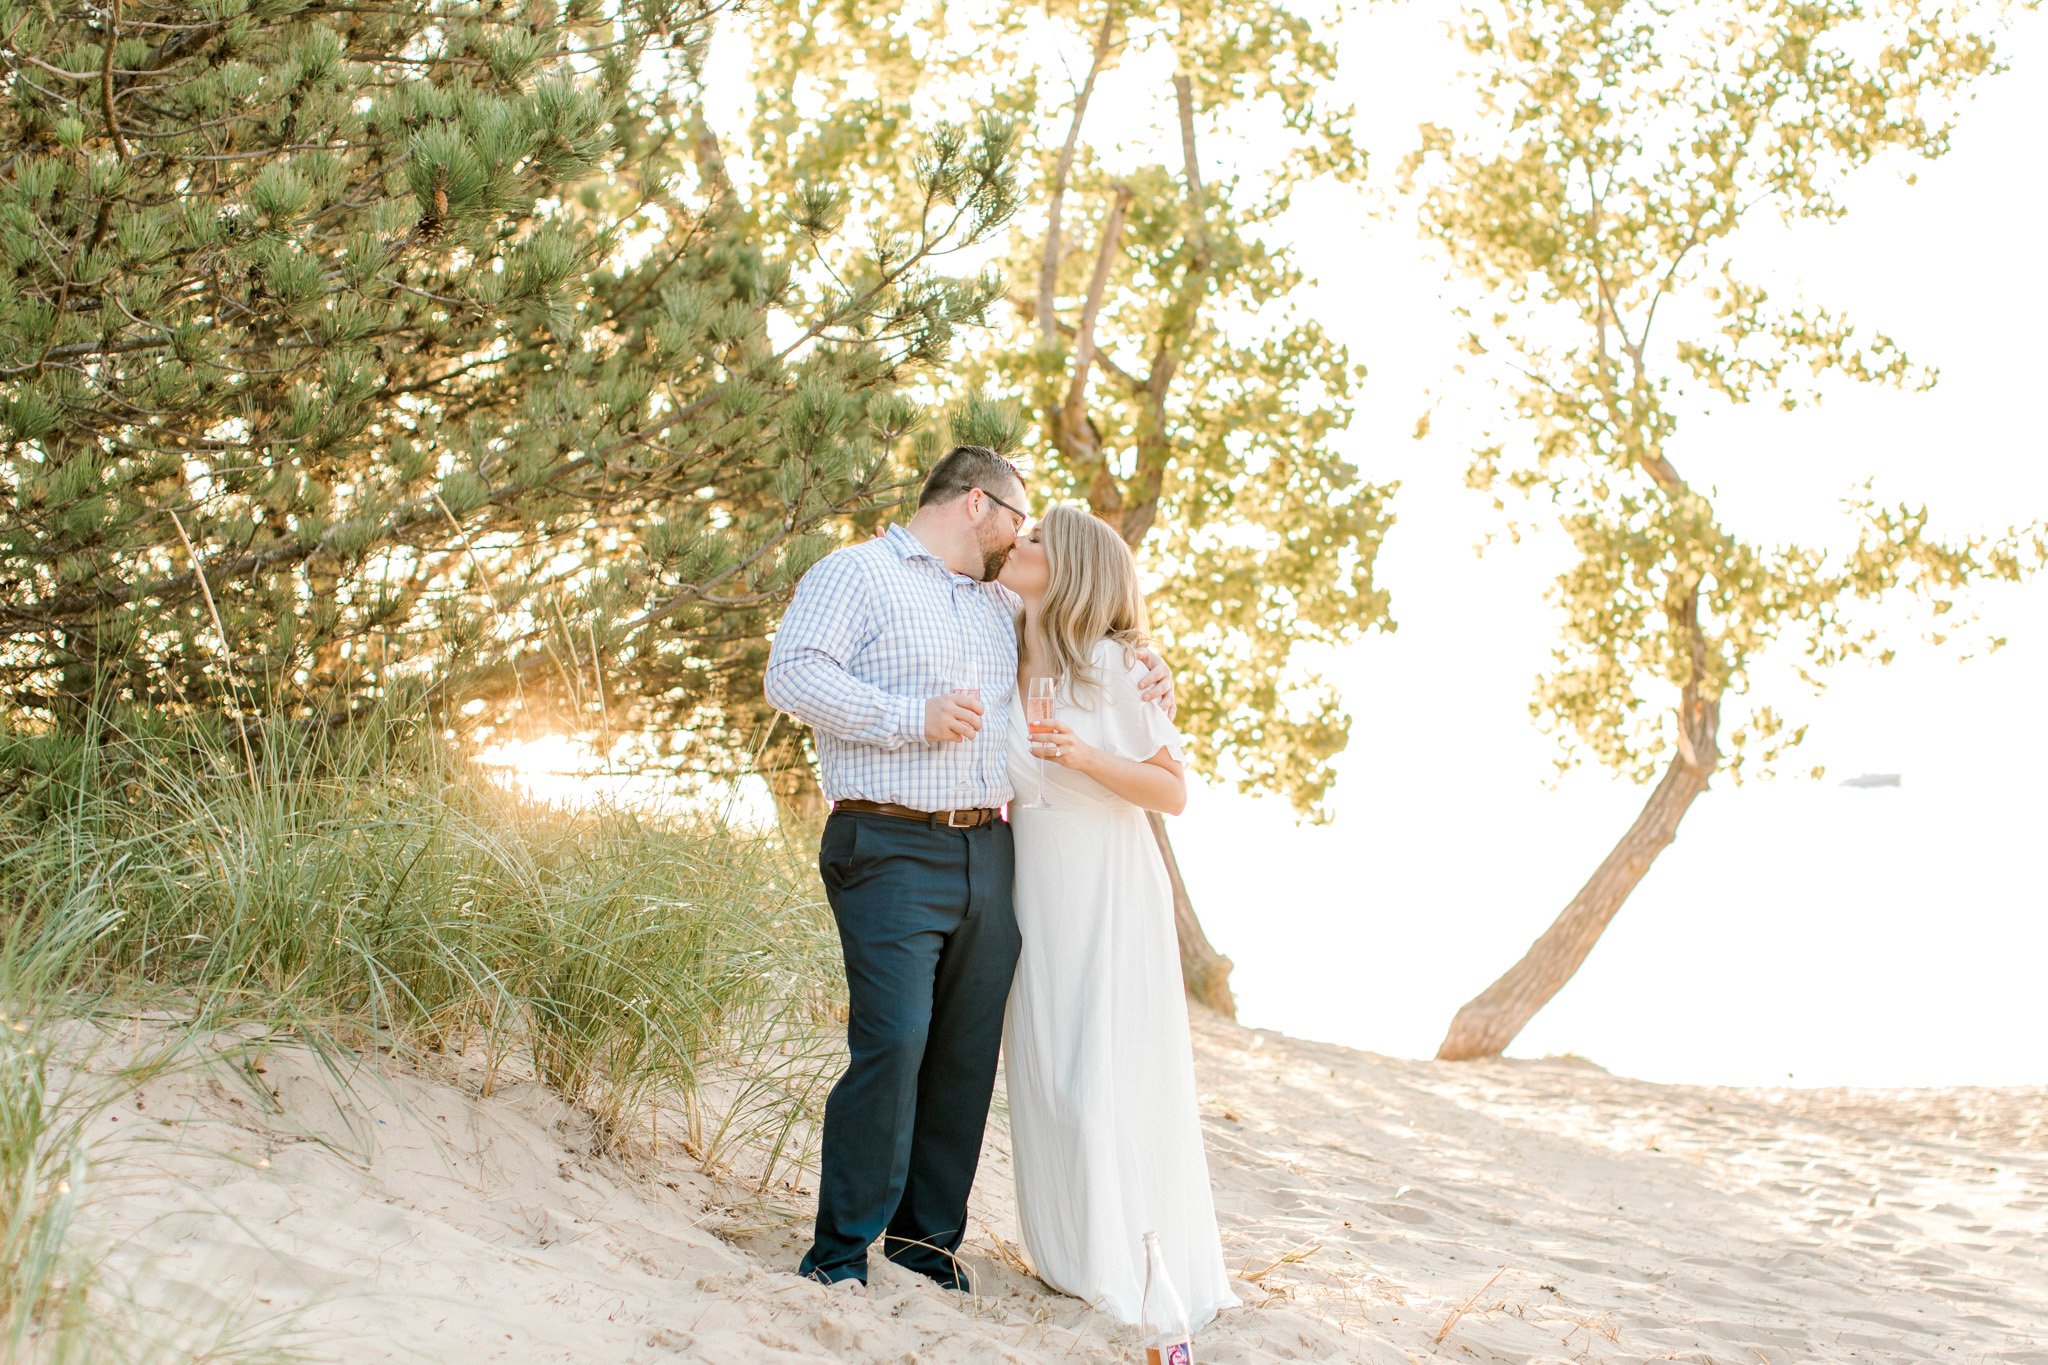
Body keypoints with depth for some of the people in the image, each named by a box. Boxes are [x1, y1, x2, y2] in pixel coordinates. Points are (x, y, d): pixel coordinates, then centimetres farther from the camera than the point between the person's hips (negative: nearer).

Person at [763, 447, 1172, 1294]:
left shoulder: (1003, 606, 24)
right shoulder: (858, 573, 2)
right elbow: (792, 675, -10)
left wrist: (1144, 672, 17)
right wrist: (912, 718, -16)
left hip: (988, 856, 7)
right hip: (892, 852, -7)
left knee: (968, 1052, 6)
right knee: (892, 1043, -15)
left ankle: (928, 1236, 19)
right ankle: (839, 1253, -4)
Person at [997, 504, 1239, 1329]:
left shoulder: (1116, 665, -9)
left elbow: (1173, 793, -8)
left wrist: (1088, 757, -21)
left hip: (1108, 887, -5)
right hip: (1031, 881, 6)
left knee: (1111, 1069, -5)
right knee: (1044, 1069, 7)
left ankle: (1138, 1266, 5)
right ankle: (1071, 1252, 18)